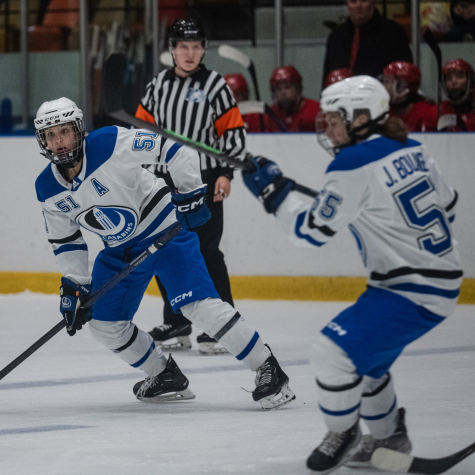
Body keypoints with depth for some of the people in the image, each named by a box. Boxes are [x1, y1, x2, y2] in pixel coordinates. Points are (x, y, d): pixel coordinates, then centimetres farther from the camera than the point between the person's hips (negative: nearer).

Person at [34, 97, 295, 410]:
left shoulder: (111, 144, -25)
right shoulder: (48, 190, -6)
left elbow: (175, 148, -22)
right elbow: (65, 241, 7)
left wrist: (190, 193, -20)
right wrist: (75, 286, 1)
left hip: (165, 230, -7)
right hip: (121, 251, 7)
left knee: (199, 304, -20)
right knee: (105, 324, 5)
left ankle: (268, 370, -13)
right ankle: (166, 378, 24)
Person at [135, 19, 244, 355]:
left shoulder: (215, 85, -3)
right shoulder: (159, 84, 9)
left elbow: (234, 131, -4)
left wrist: (226, 173, -12)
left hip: (204, 182, -5)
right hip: (166, 181, 5)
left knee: (206, 252, -10)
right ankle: (177, 325, 17)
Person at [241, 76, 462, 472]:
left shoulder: (354, 166, -19)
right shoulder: (412, 150, 6)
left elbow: (312, 230, -12)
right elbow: (446, 206, 18)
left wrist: (272, 189, 0)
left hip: (413, 291, -10)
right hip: (441, 278, 10)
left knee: (335, 349, -13)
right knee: (364, 358, 23)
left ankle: (343, 436, 8)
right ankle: (389, 439, 38)